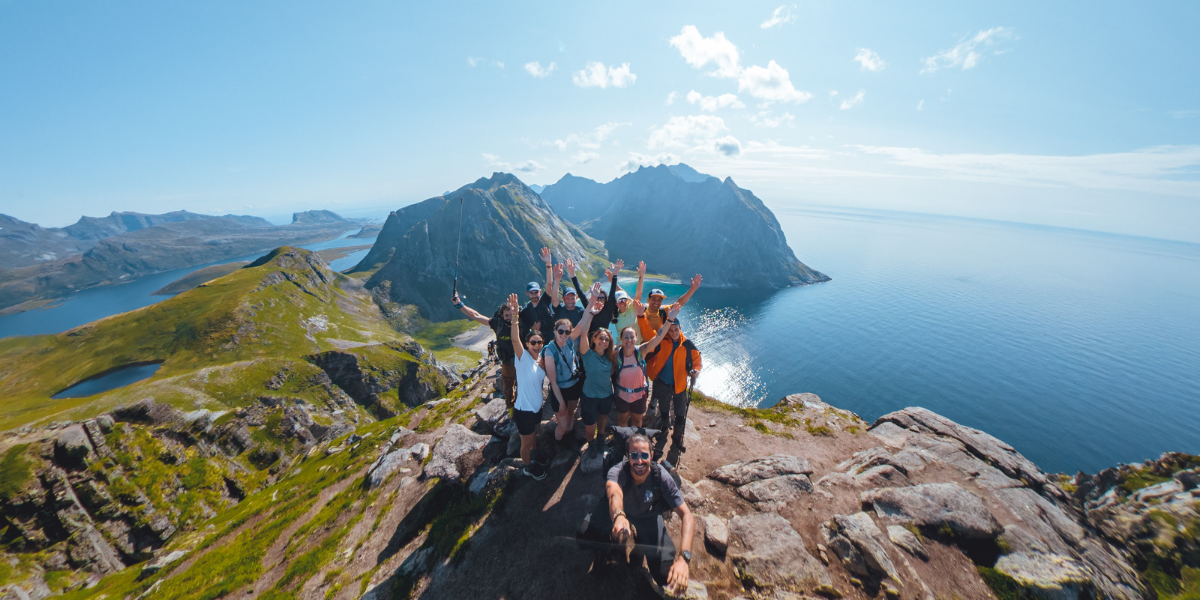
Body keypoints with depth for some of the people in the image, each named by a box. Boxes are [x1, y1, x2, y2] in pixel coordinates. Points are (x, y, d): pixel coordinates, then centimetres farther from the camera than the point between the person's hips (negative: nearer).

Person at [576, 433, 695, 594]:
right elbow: (614, 492, -57)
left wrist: (683, 557, -45)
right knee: (583, 535, -25)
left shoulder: (660, 475, -31)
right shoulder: (618, 471, -34)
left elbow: (686, 515, -32)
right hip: (620, 511, 0)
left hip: (648, 517, 1)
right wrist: (618, 516, -80)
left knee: (668, 575, -17)